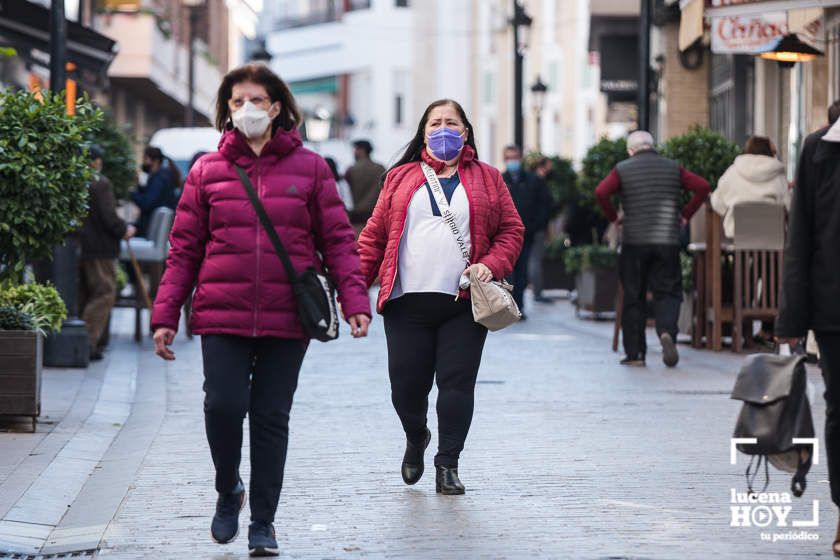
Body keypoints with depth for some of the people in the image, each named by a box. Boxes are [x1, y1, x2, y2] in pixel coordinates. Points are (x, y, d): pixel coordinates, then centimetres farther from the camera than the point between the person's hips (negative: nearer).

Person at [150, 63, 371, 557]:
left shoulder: (310, 168, 5)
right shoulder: (207, 172, 7)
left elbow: (338, 240, 4)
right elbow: (184, 249, 9)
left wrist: (355, 301, -7)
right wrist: (165, 315, 3)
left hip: (287, 319, 0)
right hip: (222, 316, 0)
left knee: (272, 417, 4)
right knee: (224, 406, -12)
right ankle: (229, 490, 17)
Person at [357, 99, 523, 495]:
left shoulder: (486, 179, 12)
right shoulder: (401, 178, 13)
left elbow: (512, 230, 11)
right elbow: (374, 236, 10)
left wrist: (492, 265, -8)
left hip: (463, 303, 0)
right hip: (408, 301, 1)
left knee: (457, 383, -5)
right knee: (406, 385, 0)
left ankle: (447, 463, 6)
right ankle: (416, 439, 30)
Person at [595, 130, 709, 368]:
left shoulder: (623, 170, 2)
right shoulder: (673, 168, 8)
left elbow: (601, 192, -12)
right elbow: (702, 186, 0)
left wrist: (612, 216, 1)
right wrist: (686, 214, 7)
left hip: (634, 241, -1)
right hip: (668, 241, 1)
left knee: (633, 297, 7)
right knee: (667, 292, 4)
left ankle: (635, 353, 6)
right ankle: (667, 331, -25)